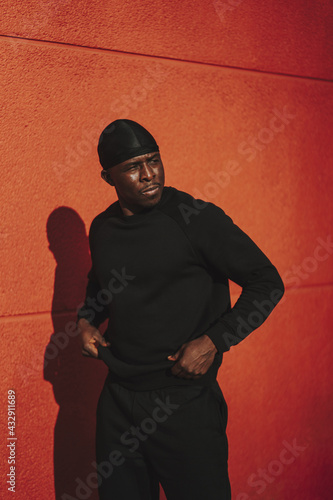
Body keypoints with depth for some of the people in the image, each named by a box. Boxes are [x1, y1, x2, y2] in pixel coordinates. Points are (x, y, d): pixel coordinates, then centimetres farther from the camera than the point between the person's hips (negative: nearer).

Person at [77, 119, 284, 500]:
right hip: (117, 399, 5)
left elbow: (267, 283, -9)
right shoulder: (102, 228, 6)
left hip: (185, 400, -5)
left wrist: (213, 342, -16)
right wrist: (87, 321, 7)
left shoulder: (197, 218, -12)